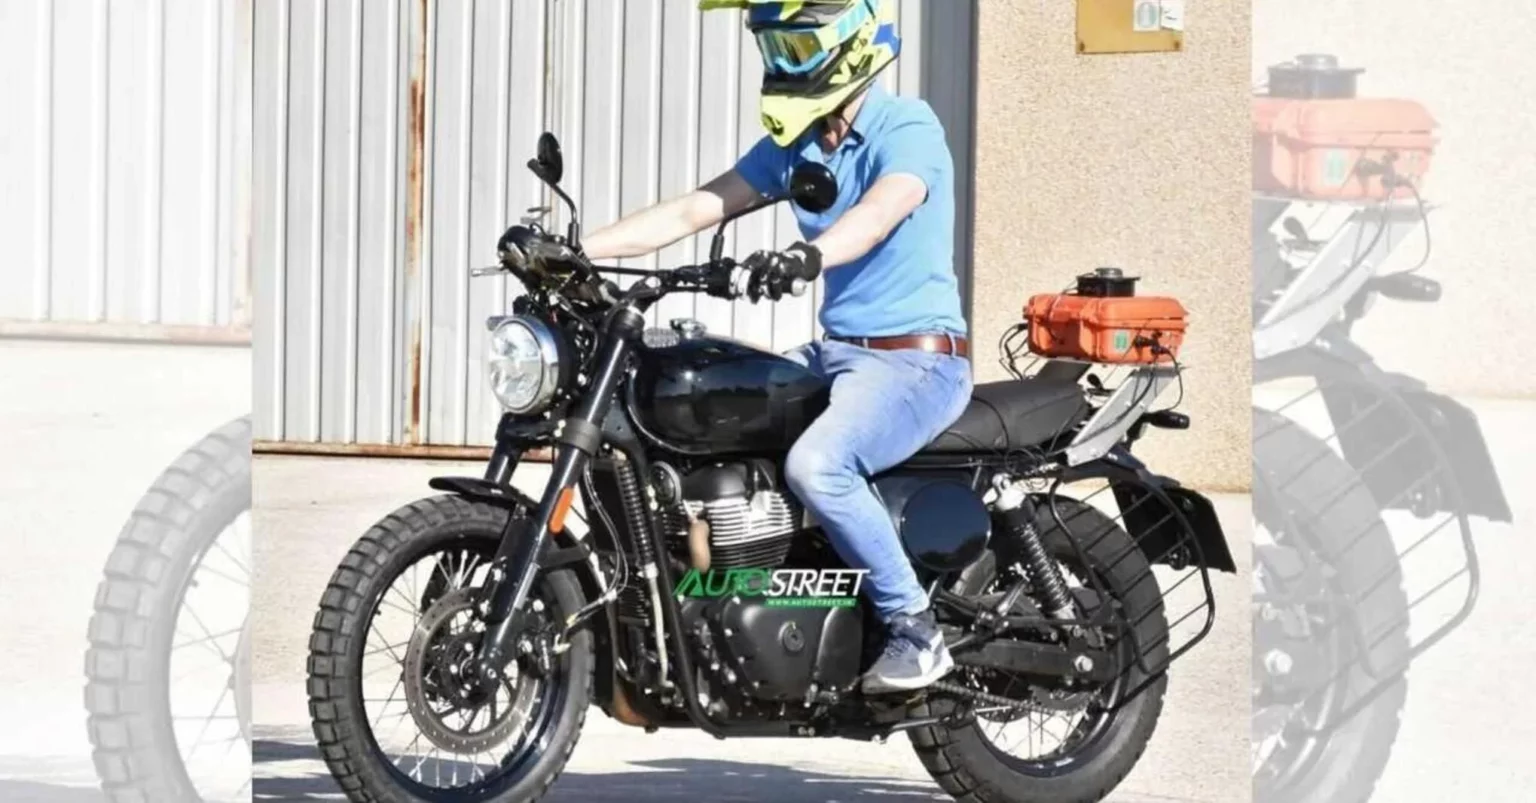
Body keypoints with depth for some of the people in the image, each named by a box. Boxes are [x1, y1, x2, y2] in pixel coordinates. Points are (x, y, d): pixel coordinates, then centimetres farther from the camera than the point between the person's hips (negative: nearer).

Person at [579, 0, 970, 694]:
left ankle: (915, 630, -20)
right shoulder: (791, 143, 12)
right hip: (836, 352, 9)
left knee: (816, 464, -33)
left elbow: (880, 212, -31)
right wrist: (575, 249, -3)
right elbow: (693, 211, 8)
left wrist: (809, 255, -52)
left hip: (915, 357, -9)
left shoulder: (906, 128, -11)